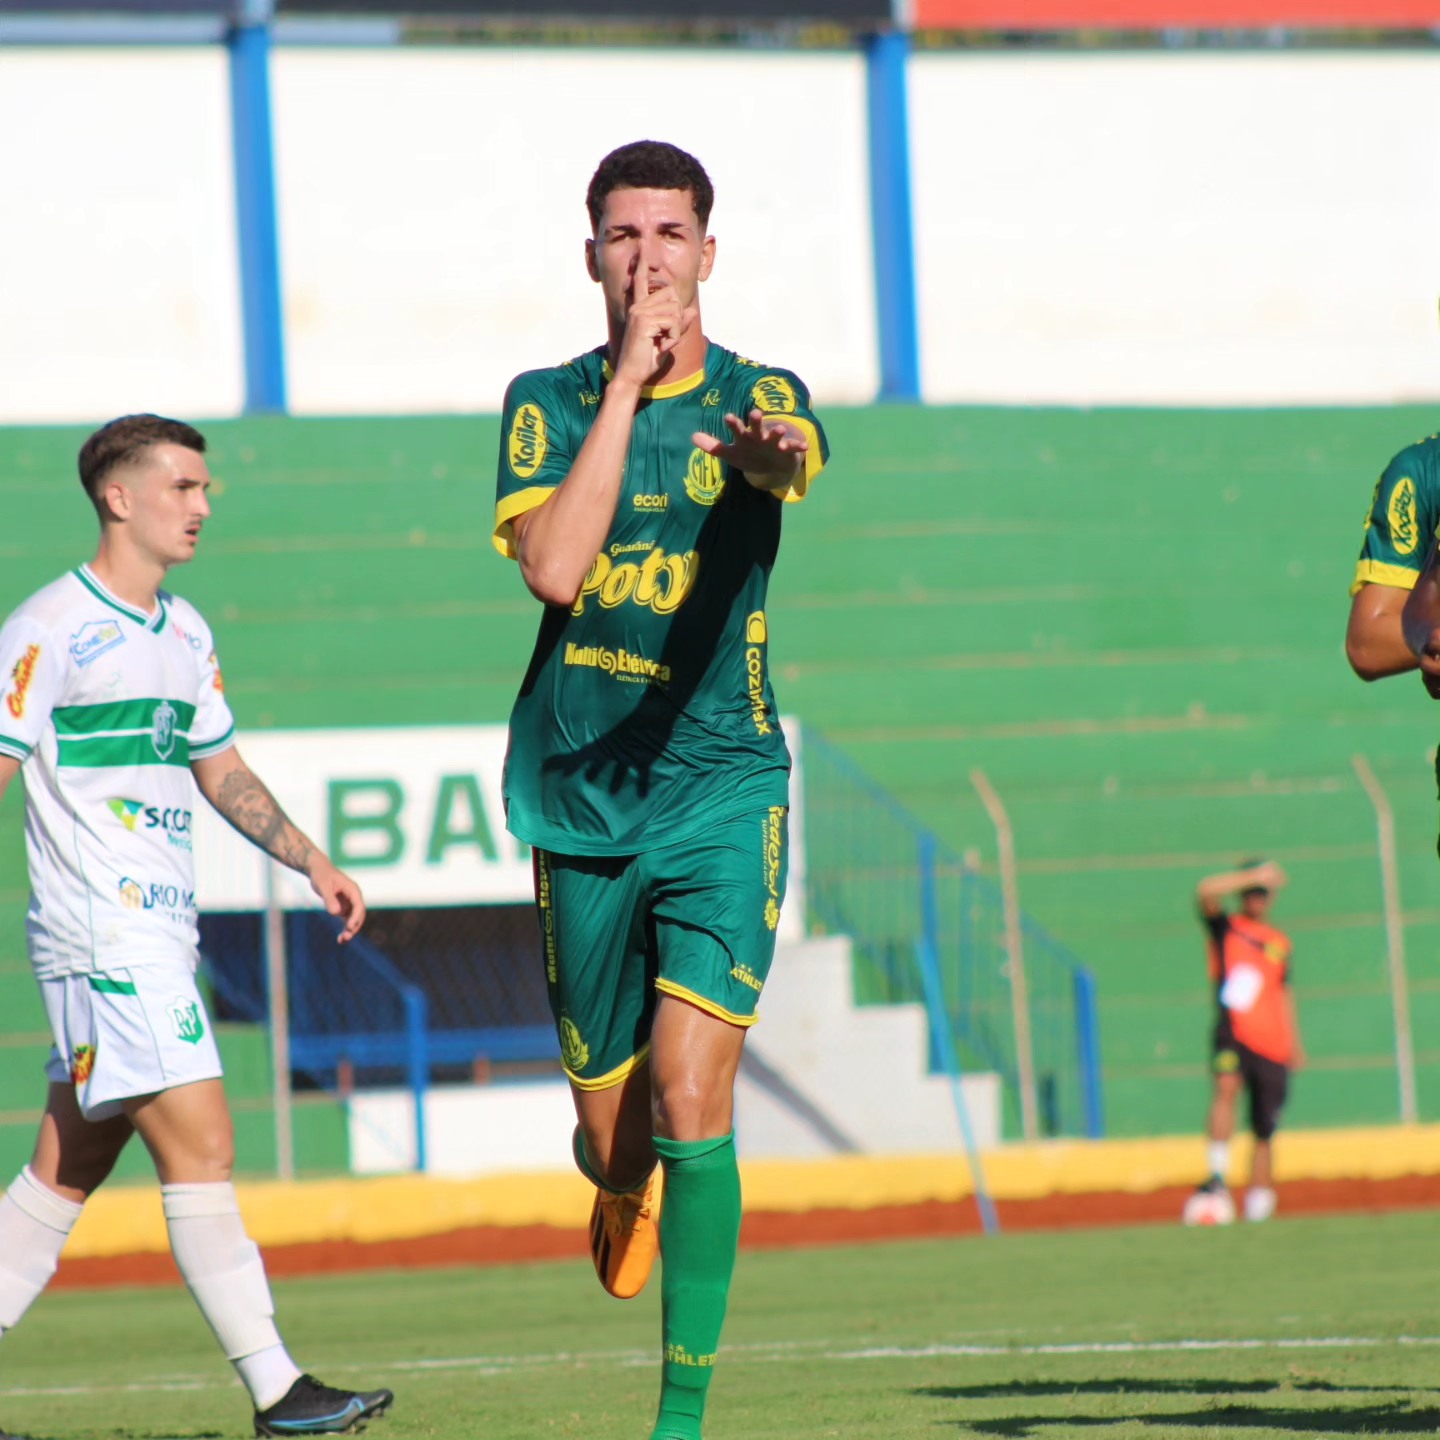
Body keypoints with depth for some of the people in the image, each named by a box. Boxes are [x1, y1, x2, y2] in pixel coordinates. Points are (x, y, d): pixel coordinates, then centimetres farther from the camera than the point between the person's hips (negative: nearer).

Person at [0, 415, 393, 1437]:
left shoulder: (185, 633, 16)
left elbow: (222, 771, 26)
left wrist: (313, 863, 17)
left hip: (162, 933, 8)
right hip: (103, 936, -8)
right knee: (200, 1145, -12)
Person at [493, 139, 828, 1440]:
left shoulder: (757, 397, -1)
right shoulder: (547, 404, 3)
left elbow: (800, 460, -26)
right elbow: (551, 565, -14)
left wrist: (776, 456, -51)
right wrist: (629, 382, -15)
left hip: (721, 794, -2)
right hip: (578, 806, 2)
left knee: (690, 1102, -16)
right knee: (611, 1131, 9)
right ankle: (625, 1192, 46)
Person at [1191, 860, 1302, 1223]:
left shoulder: (1279, 942, 19)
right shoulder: (1225, 928, 9)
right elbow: (1206, 891, -10)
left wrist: (1294, 1043, 21)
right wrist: (1255, 875, -12)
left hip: (1272, 1045, 4)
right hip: (1234, 1033, -4)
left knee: (1265, 1132, 5)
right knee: (1227, 1084, -34)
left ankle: (1258, 1211, 13)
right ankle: (1218, 1174, -38)